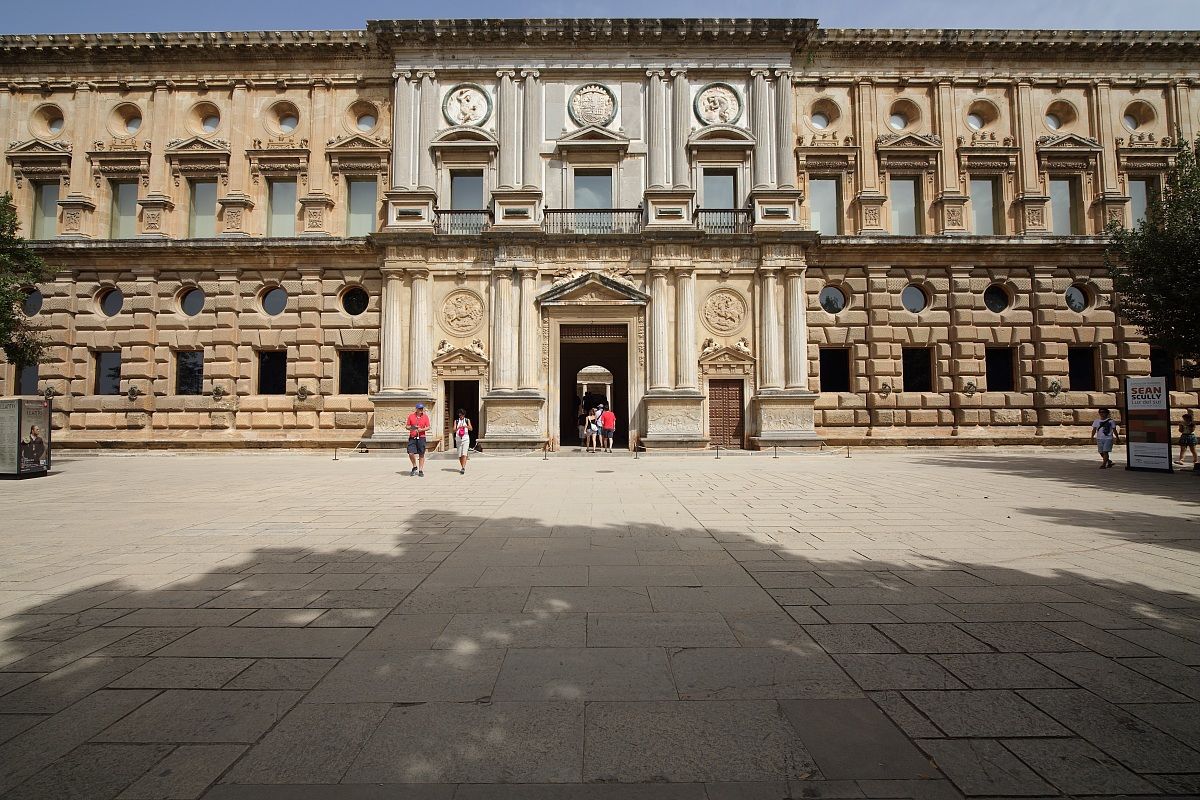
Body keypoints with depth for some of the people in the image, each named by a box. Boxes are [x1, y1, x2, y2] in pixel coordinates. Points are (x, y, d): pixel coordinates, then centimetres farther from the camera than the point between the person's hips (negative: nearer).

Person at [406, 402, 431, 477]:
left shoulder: (425, 416, 4)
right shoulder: (411, 416, 4)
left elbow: (428, 427, 3)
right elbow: (407, 427, 8)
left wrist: (421, 429, -16)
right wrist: (412, 428, -15)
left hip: (421, 438, 0)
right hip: (412, 438, 0)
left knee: (421, 454, 3)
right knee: (411, 453, -10)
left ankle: (420, 470, 13)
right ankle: (415, 467, 14)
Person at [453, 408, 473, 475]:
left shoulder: (467, 420, 8)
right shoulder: (456, 421, 10)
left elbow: (471, 429, -4)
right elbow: (454, 430, -1)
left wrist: (466, 426, -24)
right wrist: (458, 428, -21)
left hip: (466, 439, -2)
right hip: (458, 439, 2)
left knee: (464, 454, -15)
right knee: (459, 455, 6)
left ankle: (463, 468, -22)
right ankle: (462, 467, 20)